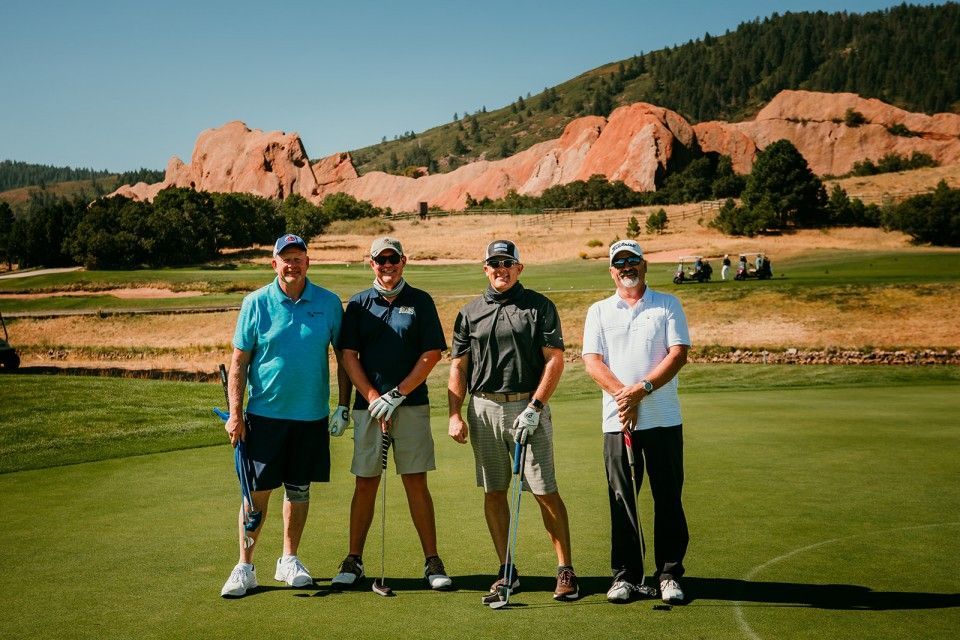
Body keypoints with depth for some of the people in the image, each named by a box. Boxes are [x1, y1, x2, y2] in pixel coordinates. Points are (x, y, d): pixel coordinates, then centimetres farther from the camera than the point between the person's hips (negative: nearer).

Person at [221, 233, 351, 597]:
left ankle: (289, 561, 25)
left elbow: (344, 355, 9)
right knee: (257, 491, 0)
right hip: (265, 414, -2)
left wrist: (343, 406, 4)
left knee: (299, 490, 11)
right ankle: (244, 567, 11)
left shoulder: (329, 303, 1)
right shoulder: (256, 303, -3)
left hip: (312, 415, 2)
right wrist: (235, 413, -7)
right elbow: (238, 362, -1)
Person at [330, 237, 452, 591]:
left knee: (417, 483, 0)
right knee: (365, 483, 4)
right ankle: (353, 560, 13)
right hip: (368, 406, 1)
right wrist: (374, 399, -8)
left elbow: (432, 354, -1)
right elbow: (349, 357, 4)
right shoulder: (358, 305, 8)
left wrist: (397, 395, -8)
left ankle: (432, 561, 6)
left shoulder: (420, 302, 5)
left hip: (412, 405, -1)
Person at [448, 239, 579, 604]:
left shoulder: (539, 307, 3)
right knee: (493, 492, 5)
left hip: (528, 406, -3)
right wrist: (455, 415, 2)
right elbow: (458, 367, 12)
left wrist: (534, 408, -11)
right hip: (483, 409, 3)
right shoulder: (470, 313, 12)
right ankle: (507, 573, 14)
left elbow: (554, 360, -3)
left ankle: (565, 570, 3)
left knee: (544, 491, -5)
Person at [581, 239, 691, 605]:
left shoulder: (668, 305, 8)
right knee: (621, 500, 2)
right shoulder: (599, 311, 12)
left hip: (663, 420, -1)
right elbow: (592, 361, 2)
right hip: (617, 420, 1)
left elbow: (678, 354, -3)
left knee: (668, 498, 1)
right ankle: (626, 575, 10)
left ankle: (670, 575, 10)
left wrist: (641, 389, -14)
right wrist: (622, 395, -13)